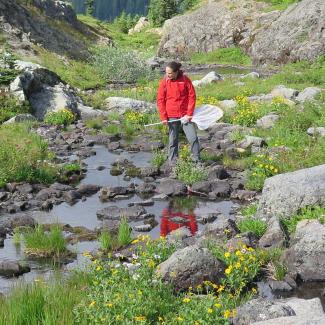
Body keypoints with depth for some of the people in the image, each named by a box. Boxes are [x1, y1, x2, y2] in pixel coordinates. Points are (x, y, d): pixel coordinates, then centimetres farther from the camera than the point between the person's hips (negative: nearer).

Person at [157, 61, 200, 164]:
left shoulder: (185, 80, -4)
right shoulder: (164, 82, -2)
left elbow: (192, 96, -2)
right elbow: (160, 100, 0)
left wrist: (189, 114, -8)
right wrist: (163, 117, -6)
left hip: (185, 115, 0)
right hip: (171, 116, 1)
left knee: (193, 137, -4)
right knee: (173, 140, 8)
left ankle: (197, 161, 7)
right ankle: (173, 162, 17)